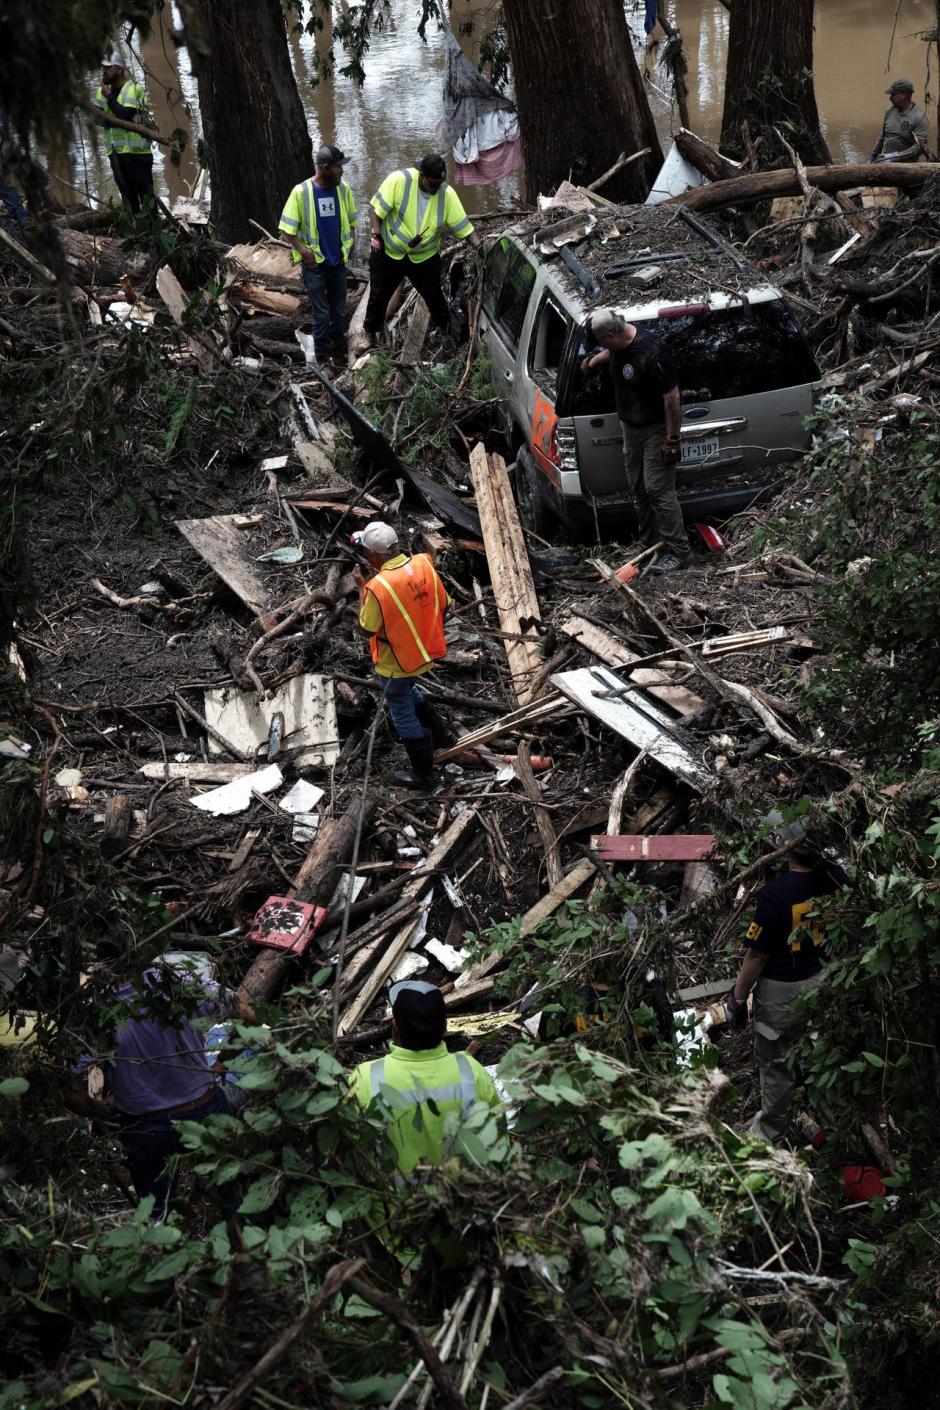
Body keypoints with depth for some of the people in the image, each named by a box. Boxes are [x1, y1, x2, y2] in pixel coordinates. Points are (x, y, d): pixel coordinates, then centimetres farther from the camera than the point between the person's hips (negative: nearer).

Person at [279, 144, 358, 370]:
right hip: (315, 264, -4)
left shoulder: (343, 188, -3)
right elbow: (288, 229, -9)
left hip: (338, 262, 4)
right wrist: (302, 250, -17)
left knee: (339, 312, 14)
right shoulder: (301, 192, -14)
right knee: (321, 315, 1)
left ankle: (339, 353, 29)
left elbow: (351, 220, 11)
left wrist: (350, 243, -1)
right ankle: (323, 358, 13)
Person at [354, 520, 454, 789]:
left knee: (403, 714, 14)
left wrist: (362, 588, -9)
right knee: (408, 691, 34)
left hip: (397, 663, -6)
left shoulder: (377, 587, -31)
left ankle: (423, 774, 27)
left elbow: (367, 628, -16)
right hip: (428, 651, 6)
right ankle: (440, 734, 45)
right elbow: (443, 605, -1)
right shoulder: (424, 563, -14)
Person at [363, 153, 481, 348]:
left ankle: (445, 328, 37)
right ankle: (371, 333, 32)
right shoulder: (399, 180, -24)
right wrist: (376, 235, -17)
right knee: (379, 294, 12)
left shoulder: (447, 194, -17)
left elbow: (463, 226, -14)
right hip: (389, 251, -1)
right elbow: (378, 208, -15)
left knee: (434, 294, 13)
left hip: (425, 256, 1)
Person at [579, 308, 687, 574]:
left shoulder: (650, 354, -30)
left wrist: (672, 438, -22)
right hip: (630, 427, 9)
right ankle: (652, 547, 26)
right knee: (639, 490, 14)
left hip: (656, 429, -9)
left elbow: (672, 397, -25)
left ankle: (677, 551, -1)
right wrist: (592, 360, 23)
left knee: (658, 489, -9)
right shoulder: (619, 343, -4)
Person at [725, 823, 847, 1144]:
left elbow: (756, 957, -21)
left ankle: (770, 1129, 35)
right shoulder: (836, 877, -16)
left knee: (775, 1061, 16)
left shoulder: (775, 895, -32)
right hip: (825, 980, 5)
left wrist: (737, 999, -8)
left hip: (782, 990, -5)